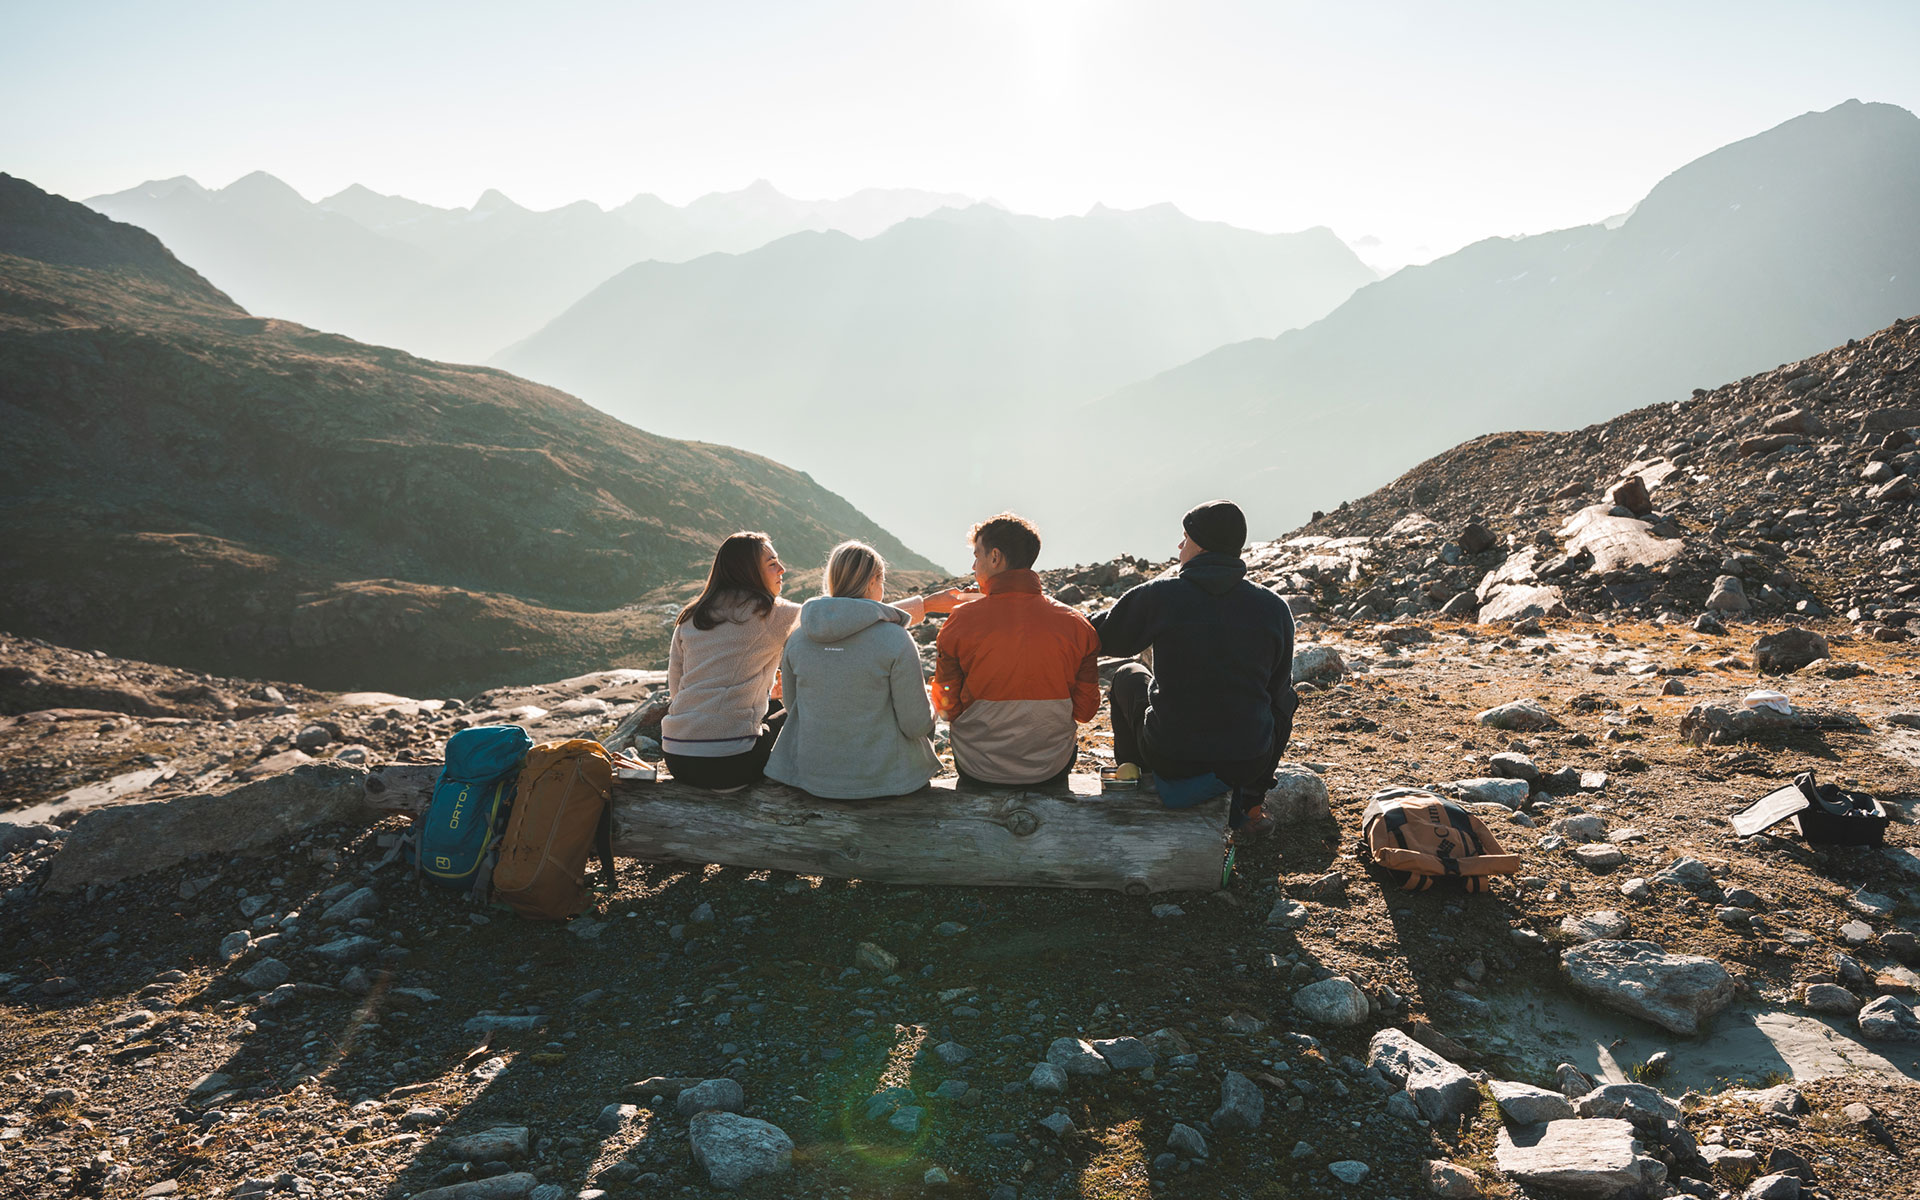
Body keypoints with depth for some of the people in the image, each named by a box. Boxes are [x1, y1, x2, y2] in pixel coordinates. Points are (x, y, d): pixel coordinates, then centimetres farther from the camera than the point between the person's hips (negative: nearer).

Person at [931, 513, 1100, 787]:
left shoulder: (961, 622, -15)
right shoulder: (1076, 625, -11)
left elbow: (947, 708, -6)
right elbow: (1085, 709, -2)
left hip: (978, 772, -1)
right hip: (1052, 771, 1)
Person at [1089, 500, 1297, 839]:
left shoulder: (1157, 595, -11)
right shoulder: (1274, 608, -5)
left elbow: (1103, 639, 5)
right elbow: (1277, 687, 8)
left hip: (1169, 758, -1)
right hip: (1249, 763, 1)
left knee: (1126, 676, 28)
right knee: (1286, 699, 34)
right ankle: (1248, 810, 35)